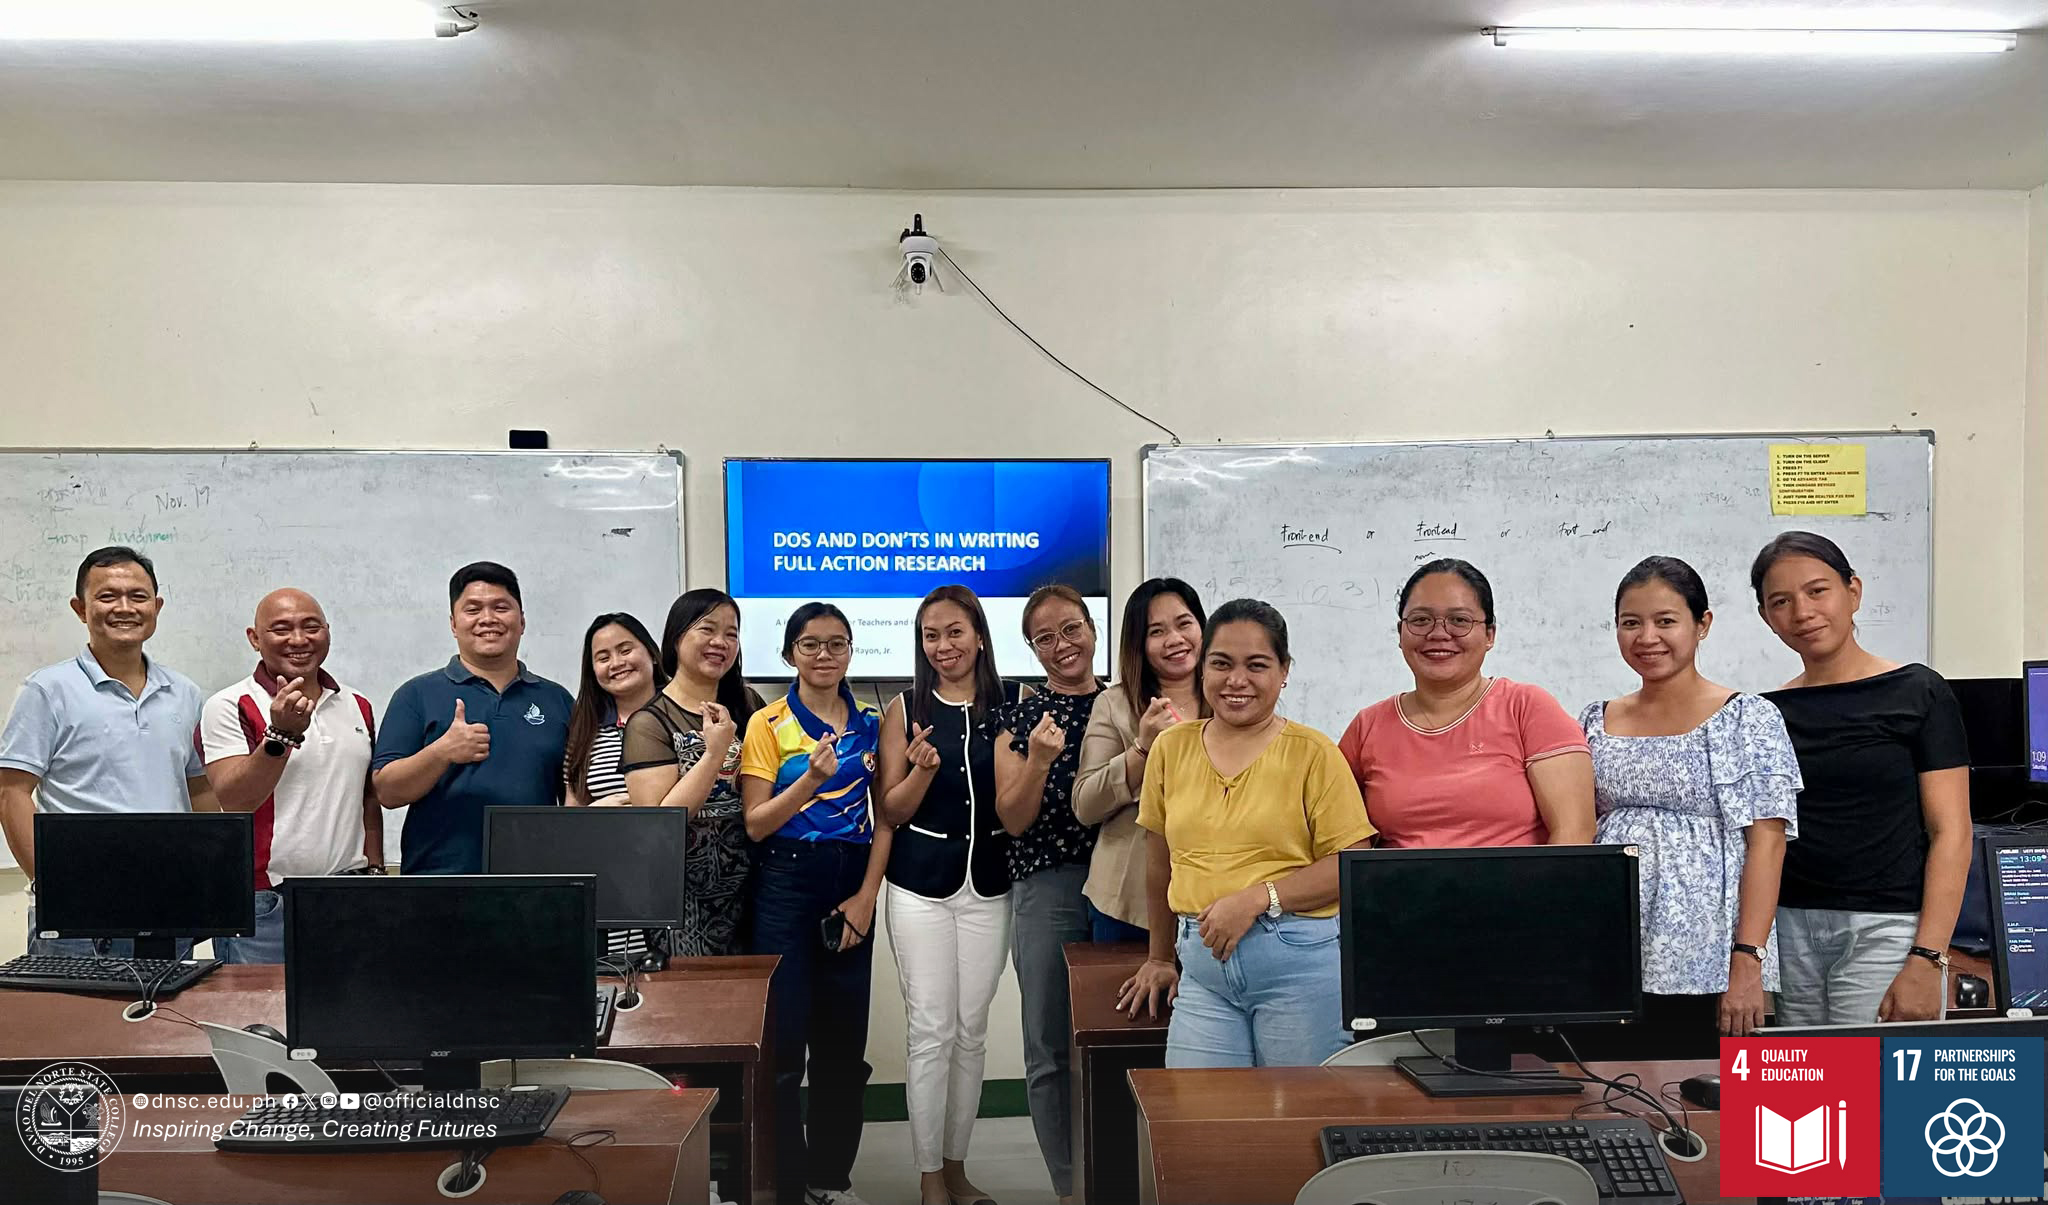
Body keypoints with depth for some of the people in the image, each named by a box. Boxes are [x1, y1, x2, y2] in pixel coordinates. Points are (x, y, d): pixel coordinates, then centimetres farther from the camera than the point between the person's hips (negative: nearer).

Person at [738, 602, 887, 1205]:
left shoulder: (871, 724, 8)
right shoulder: (768, 724, -1)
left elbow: (885, 816, 5)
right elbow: (755, 824, -7)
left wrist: (867, 896, -5)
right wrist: (813, 777, -21)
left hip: (852, 888, 3)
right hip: (786, 886, -3)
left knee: (844, 1038, 9)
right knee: (782, 1040, -4)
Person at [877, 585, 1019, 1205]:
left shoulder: (1009, 704, 3)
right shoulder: (906, 708, -1)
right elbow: (891, 812, 0)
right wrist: (924, 768, -18)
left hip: (989, 885, 2)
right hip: (922, 885, -2)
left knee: (972, 1031, 10)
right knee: (932, 1032, -1)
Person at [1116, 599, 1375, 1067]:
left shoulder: (1313, 753, -1)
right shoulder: (1171, 748, 9)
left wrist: (1257, 898, -15)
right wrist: (1160, 957, 23)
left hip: (1300, 963, -3)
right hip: (1202, 967, 3)